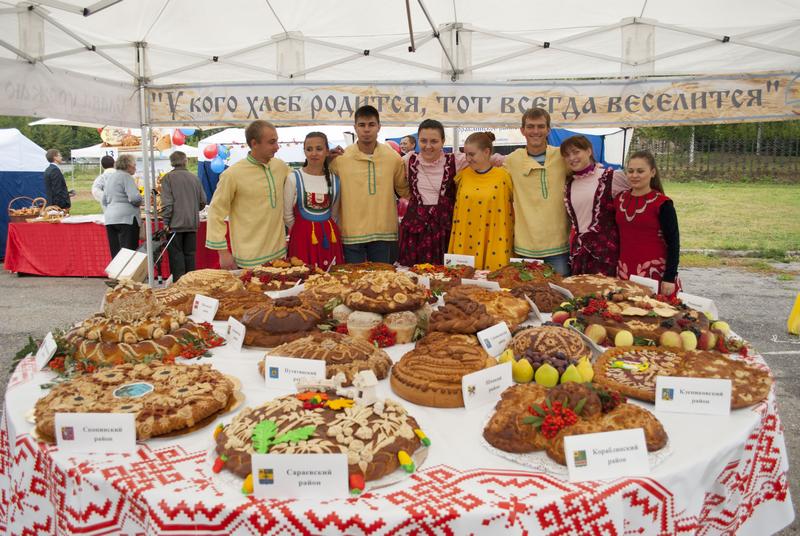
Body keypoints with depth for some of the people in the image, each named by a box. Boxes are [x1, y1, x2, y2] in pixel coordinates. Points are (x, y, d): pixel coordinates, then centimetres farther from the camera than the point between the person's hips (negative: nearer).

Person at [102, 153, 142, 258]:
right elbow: (134, 198, -17)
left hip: (109, 219, 8)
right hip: (126, 218, -8)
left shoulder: (110, 177, 20)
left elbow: (104, 201, 25)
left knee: (115, 254, 7)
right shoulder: (126, 177, -6)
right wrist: (139, 202, 2)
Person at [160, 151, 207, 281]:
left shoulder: (168, 178, -6)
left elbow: (167, 203, -12)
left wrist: (166, 221, -5)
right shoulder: (194, 177, 6)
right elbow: (203, 201, 9)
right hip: (192, 223, 4)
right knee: (190, 253, 10)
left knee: (176, 254, 1)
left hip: (176, 223, -4)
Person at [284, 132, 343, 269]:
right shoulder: (294, 178, -6)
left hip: (329, 237, 3)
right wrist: (303, 231, 9)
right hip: (303, 237, -3)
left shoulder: (334, 180, 5)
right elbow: (287, 215, 0)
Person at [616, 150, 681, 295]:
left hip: (655, 272, -4)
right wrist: (616, 268, 15)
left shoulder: (662, 203, -7)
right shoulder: (620, 199, 7)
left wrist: (670, 278, -11)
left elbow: (673, 243, -7)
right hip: (625, 272, 4)